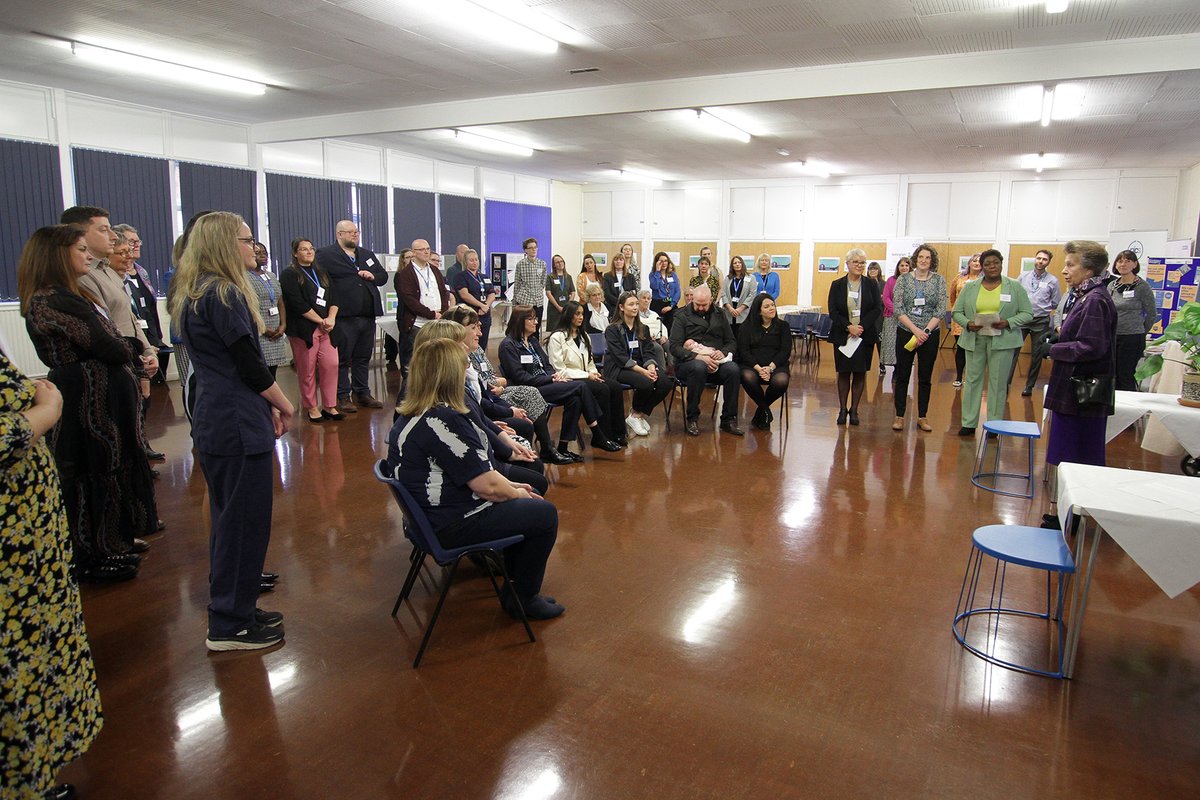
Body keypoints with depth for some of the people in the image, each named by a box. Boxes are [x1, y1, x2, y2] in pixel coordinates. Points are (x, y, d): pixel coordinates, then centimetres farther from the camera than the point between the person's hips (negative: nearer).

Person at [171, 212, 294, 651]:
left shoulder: (196, 294, 14)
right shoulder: (225, 295, -16)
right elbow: (250, 365, -17)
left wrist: (266, 404, 14)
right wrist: (284, 406, -3)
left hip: (214, 421, 10)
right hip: (237, 425, -10)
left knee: (230, 518, 18)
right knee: (245, 521, 0)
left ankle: (234, 609, 31)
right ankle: (229, 626, 10)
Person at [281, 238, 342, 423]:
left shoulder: (321, 273, 18)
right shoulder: (289, 275, -2)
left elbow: (333, 298, 12)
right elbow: (298, 303, -12)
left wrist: (331, 318, -6)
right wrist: (320, 321, -11)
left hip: (326, 328, 5)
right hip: (304, 329, -5)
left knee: (331, 365, -2)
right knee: (307, 371, 0)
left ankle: (329, 406, 9)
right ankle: (312, 408, 11)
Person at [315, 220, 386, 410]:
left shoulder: (367, 254, 19)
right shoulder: (326, 255, -3)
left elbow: (383, 276, 22)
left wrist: (373, 276, -1)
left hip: (368, 316, 6)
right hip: (344, 317, -6)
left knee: (363, 357, 13)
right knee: (342, 359, 2)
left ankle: (362, 393, 22)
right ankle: (343, 397, 9)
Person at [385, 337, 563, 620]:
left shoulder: (411, 416, 6)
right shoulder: (443, 420, -26)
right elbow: (487, 485, -24)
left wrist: (511, 486, 11)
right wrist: (518, 493, -4)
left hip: (432, 512, 11)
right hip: (452, 525, -11)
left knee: (528, 501, 21)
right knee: (544, 514, -3)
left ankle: (514, 582, 30)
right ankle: (523, 599, 11)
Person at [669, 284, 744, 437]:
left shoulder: (719, 315, 17)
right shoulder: (682, 316, 4)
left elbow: (731, 342, 16)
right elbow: (674, 347, -7)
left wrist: (723, 352, -9)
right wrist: (699, 357, -21)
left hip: (716, 361, 3)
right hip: (688, 363, -3)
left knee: (733, 370, -29)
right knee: (699, 368, -39)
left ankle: (728, 419, -18)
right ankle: (692, 418, -23)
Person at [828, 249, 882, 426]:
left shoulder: (871, 285, 4)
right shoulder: (837, 285, 3)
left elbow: (878, 309, -3)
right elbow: (833, 311, -4)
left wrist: (861, 327, -14)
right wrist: (849, 327, -16)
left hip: (865, 336, 0)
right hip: (842, 336, 0)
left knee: (860, 373, 4)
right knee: (843, 373, 4)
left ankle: (854, 410, 13)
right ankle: (842, 409, 13)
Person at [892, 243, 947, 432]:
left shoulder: (939, 281, 2)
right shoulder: (903, 279, 0)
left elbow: (941, 310, -4)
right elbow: (897, 308, -6)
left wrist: (926, 331, -14)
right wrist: (915, 329, -15)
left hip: (930, 334, 1)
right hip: (905, 333, 0)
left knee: (925, 378, 7)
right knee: (902, 376, 2)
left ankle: (922, 417, 16)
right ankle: (899, 416, 10)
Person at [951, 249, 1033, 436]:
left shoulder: (1015, 287, 2)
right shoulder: (970, 287, 6)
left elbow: (1027, 313, 1)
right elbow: (957, 312, 7)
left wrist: (1008, 322, -16)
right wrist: (967, 324, -13)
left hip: (1002, 341, -2)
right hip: (975, 340, 2)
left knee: (998, 382, 4)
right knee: (972, 380, 6)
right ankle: (969, 423, 14)